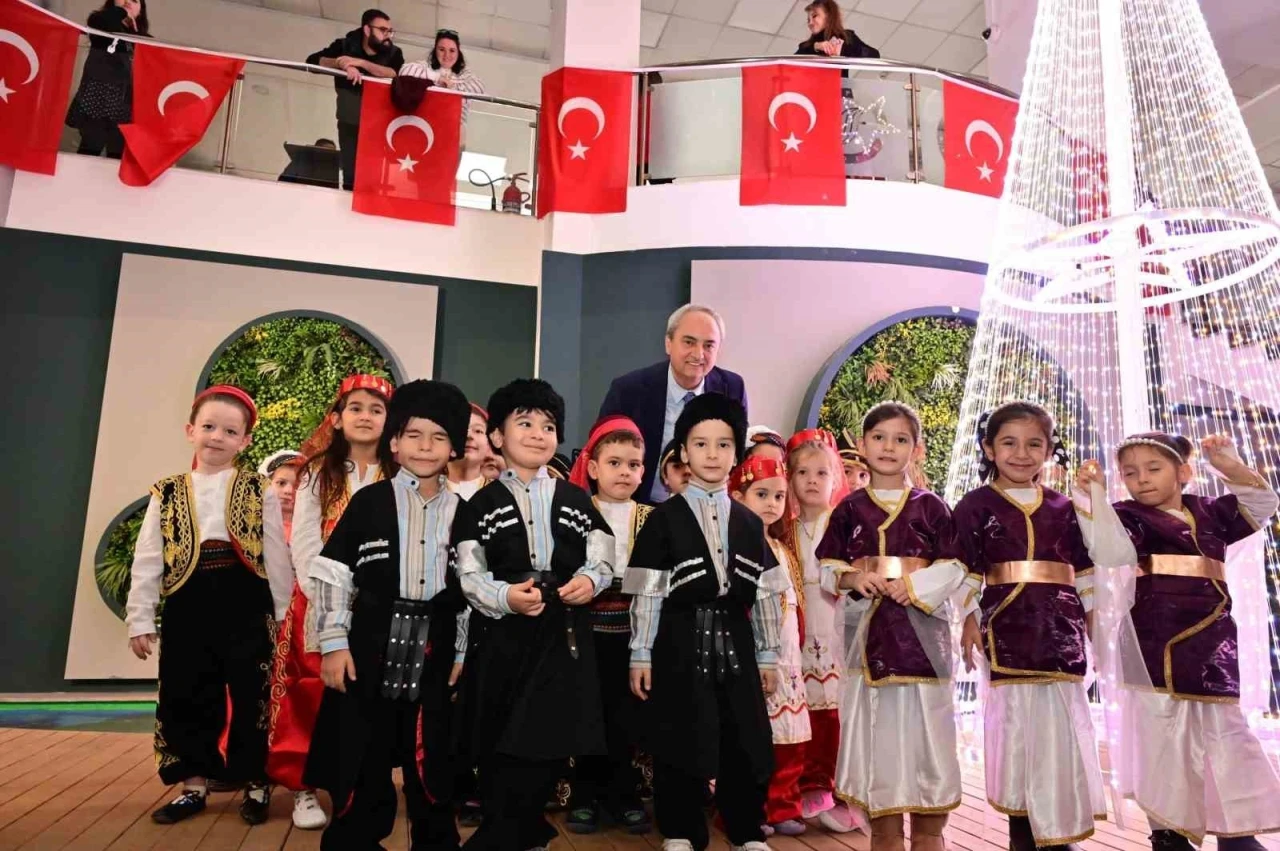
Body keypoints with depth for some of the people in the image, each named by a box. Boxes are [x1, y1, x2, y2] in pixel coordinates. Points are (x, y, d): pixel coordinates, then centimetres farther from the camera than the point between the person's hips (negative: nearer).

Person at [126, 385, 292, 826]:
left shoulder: (260, 492, 2)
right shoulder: (167, 493, 8)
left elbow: (277, 556, 2)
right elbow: (146, 559, 7)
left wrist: (283, 615, 0)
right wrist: (140, 618, 3)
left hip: (246, 606, -2)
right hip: (188, 608, 2)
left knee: (252, 696, 4)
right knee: (186, 698, 10)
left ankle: (256, 784, 20)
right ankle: (194, 784, 27)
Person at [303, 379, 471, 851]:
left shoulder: (462, 512, 5)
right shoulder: (369, 501, -1)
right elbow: (333, 573, -2)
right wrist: (333, 642, -6)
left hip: (434, 650, 2)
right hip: (371, 645, -1)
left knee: (431, 763, 9)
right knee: (361, 763, 5)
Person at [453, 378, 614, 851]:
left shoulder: (576, 500, 12)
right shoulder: (483, 504, 6)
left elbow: (602, 561, 7)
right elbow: (470, 576, -2)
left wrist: (589, 580, -15)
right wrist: (506, 597, -20)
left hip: (565, 638, 1)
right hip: (504, 640, -1)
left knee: (551, 749, -1)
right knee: (502, 755, 5)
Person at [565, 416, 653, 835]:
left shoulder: (650, 518, 5)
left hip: (633, 628, 2)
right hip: (590, 628, -2)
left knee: (626, 716, 10)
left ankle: (624, 795, 25)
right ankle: (585, 796, 23)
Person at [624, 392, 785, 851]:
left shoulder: (749, 522, 8)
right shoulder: (664, 519, -3)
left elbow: (765, 593, 9)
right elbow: (647, 593, -5)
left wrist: (767, 655, 8)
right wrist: (641, 655, -7)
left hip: (735, 644, 3)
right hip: (680, 644, -3)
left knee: (745, 747, 10)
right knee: (680, 746, 6)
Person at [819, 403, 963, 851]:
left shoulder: (931, 507, 3)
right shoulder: (849, 509, 5)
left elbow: (955, 568, -2)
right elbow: (827, 570, 5)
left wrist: (915, 585, -16)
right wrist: (853, 580, -14)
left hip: (921, 625, -1)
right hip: (868, 626, 1)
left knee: (924, 723, 2)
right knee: (875, 729, 6)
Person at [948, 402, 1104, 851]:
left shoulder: (1063, 507, 10)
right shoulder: (976, 504, -1)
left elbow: (1084, 570, 15)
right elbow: (965, 571, -4)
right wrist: (969, 619, -9)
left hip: (1062, 626, 4)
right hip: (1008, 625, -3)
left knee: (1064, 721, 8)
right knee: (1019, 718, 2)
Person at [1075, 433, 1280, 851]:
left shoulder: (1209, 512, 15)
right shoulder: (1128, 516, -1)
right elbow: (1111, 551, -19)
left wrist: (1232, 468, 4)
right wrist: (1094, 495, -27)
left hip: (1211, 643, 5)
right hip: (1156, 643, -4)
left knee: (1223, 729, 11)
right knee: (1161, 734, 1)